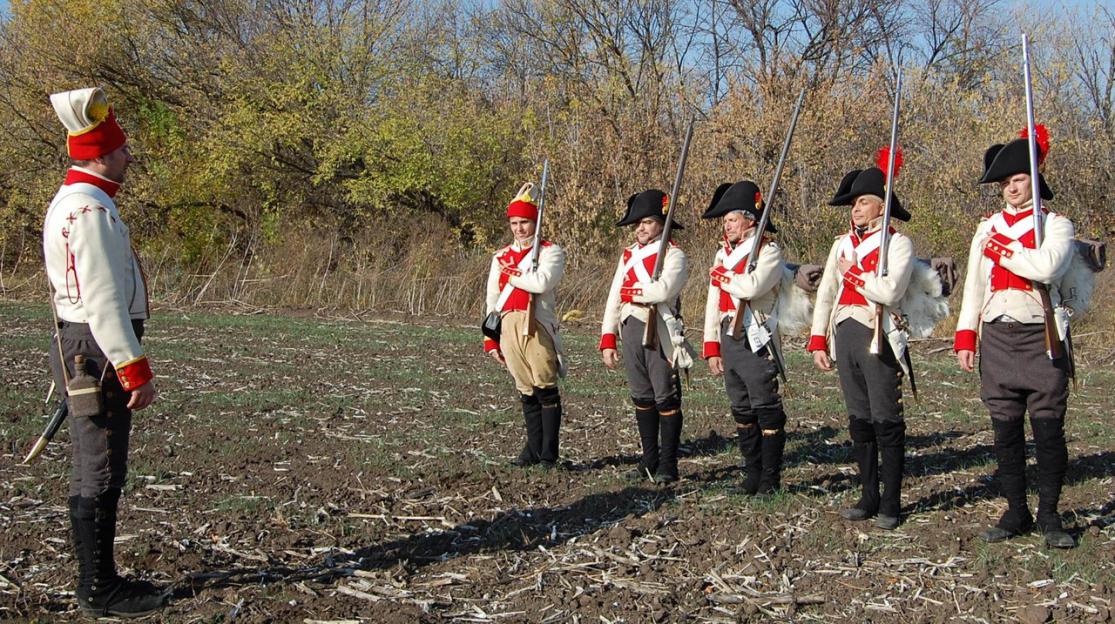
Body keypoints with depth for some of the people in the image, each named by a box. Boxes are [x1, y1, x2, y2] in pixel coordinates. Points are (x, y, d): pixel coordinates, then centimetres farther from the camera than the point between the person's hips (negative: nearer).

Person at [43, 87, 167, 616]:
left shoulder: (70, 204, 17)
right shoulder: (90, 211, -17)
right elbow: (103, 300, -23)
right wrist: (136, 370, -22)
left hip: (81, 350, 11)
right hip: (99, 353, -11)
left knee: (97, 472, 16)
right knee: (100, 475, -4)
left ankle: (100, 578, 25)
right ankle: (97, 591, 4)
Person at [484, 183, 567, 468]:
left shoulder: (550, 252, 2)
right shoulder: (501, 257, 18)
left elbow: (542, 282, -18)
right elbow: (492, 299, 19)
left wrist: (510, 274, -5)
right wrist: (490, 339, 13)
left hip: (537, 327, -5)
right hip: (509, 326, 5)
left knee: (546, 389, -3)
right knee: (526, 391, 9)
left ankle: (548, 455, 2)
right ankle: (534, 450, 18)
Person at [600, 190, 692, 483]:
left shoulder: (673, 255, -5)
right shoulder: (628, 255, 16)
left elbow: (663, 290, -23)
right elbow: (614, 298, 12)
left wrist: (632, 292, -7)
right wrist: (608, 340, 5)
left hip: (661, 332, -6)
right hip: (631, 329, 7)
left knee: (666, 398, -1)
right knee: (641, 397, 11)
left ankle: (668, 465, 6)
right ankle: (649, 460, 21)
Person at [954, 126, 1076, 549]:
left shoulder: (1056, 225, 1)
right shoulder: (988, 228, 15)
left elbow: (1046, 267, -20)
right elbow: (973, 286, 16)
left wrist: (1001, 250, -7)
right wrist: (965, 337, 9)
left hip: (1041, 337, -4)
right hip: (997, 336, 4)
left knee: (1048, 429, -2)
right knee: (1006, 430, 6)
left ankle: (1049, 516, 8)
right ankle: (1016, 513, 15)